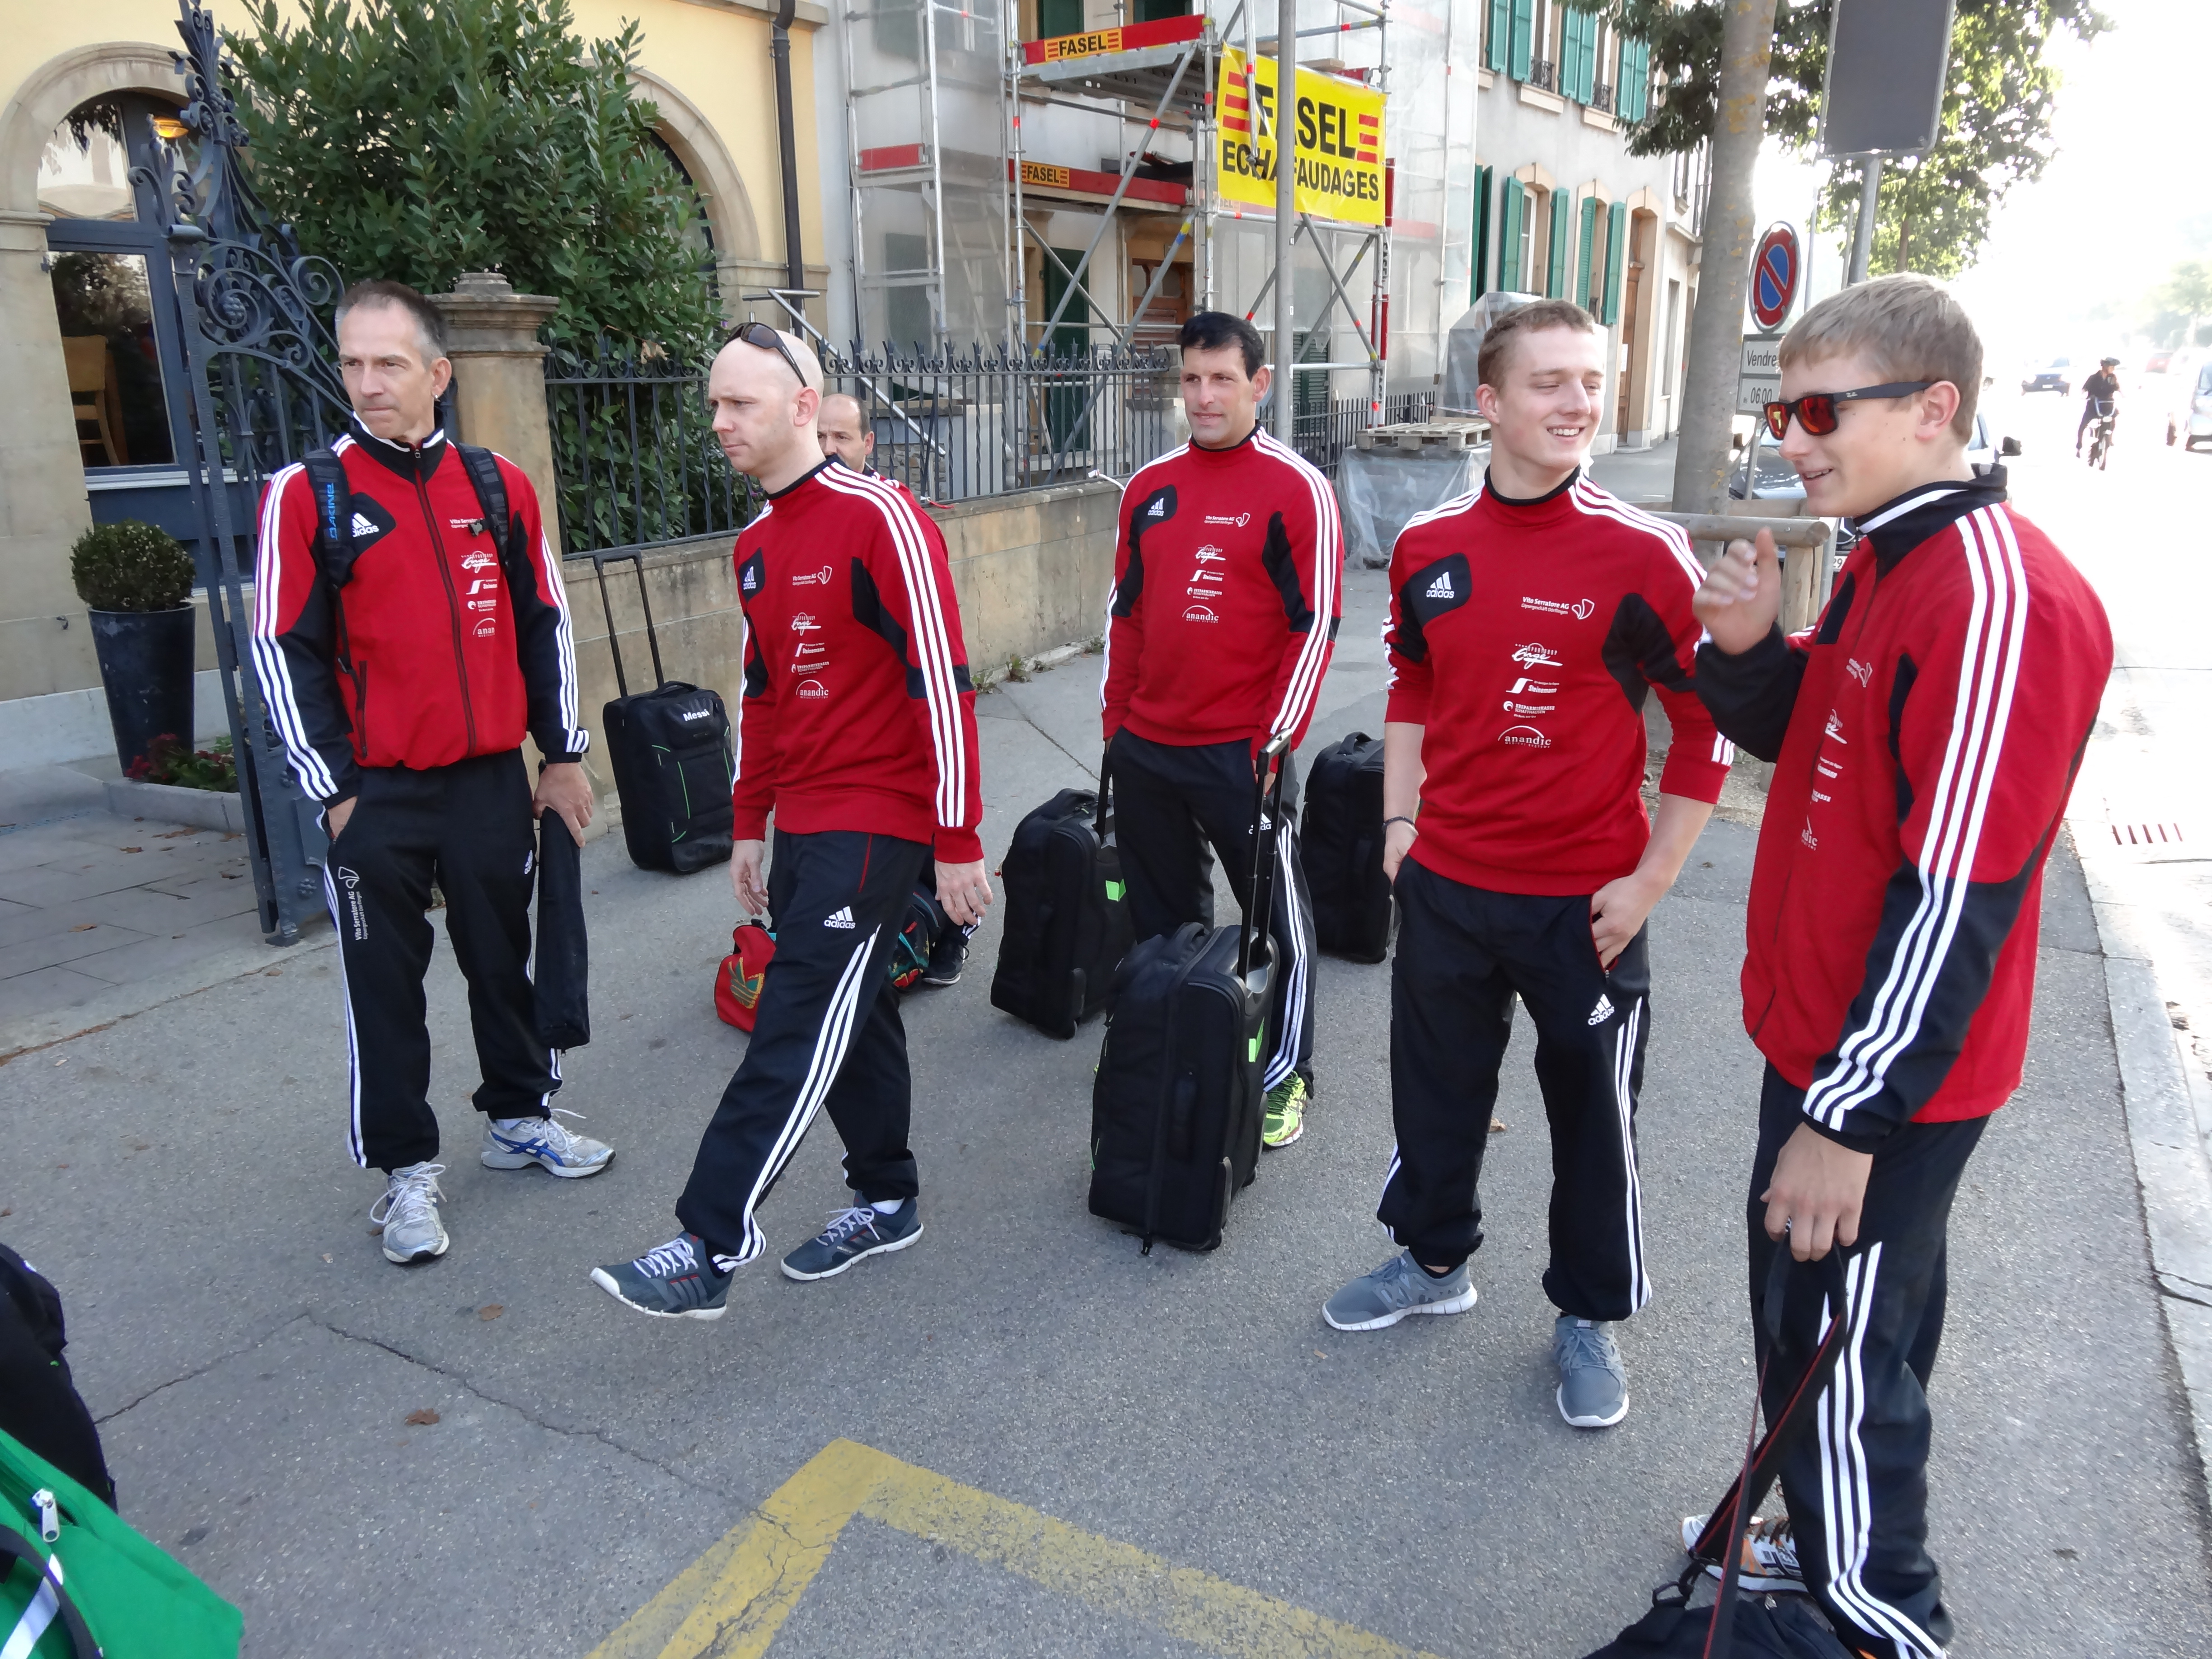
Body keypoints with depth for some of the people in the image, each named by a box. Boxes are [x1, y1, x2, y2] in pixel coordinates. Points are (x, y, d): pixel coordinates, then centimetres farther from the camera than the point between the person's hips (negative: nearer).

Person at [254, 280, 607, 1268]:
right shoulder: (307, 497, -4)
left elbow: (544, 625, 10)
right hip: (377, 796, -3)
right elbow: (285, 651, -5)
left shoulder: (500, 488, 5)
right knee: (386, 984, 6)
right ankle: (406, 1168, 21)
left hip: (493, 779, 3)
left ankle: (520, 1117, 34)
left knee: (503, 955, 15)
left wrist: (562, 755, 9)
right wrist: (335, 790, -7)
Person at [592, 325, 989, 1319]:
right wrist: (749, 825, 20)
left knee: (796, 1033, -6)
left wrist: (958, 841, -17)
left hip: (874, 825, -8)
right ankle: (887, 1204, 29)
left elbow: (942, 682, -17)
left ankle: (711, 1248, -1)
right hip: (801, 826, 8)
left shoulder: (879, 519, -14)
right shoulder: (756, 545, 13)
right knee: (849, 1016, 15)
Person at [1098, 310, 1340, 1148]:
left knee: (1277, 917, 5)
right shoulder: (1150, 486, 10)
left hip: (1241, 753, -5)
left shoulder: (1296, 488, -7)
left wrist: (1275, 741, -12)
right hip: (1146, 749, 6)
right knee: (1162, 919, 17)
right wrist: (1117, 720, 11)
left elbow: (1315, 622, -9)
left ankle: (1284, 1076, 21)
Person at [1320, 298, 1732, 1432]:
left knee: (1593, 1113, 11)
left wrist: (1649, 880, -9)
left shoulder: (1641, 556, -12)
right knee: (1436, 1086, 19)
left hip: (1586, 902, -3)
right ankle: (1434, 1260, 43)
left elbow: (1707, 726, -7)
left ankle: (1588, 1317, 33)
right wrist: (1401, 819, 8)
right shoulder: (1427, 548, 0)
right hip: (1447, 884, 4)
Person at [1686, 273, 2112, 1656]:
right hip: (1828, 1034, 10)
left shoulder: (2001, 598, -24)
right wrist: (1750, 647, -4)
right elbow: (1802, 742, 17)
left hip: (1884, 1084, -9)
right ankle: (1831, 1542, 45)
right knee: (1858, 1324, 24)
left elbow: (1959, 897, -26)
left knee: (1844, 1355, 6)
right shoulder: (1885, 559, 7)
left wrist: (1850, 1116, -23)